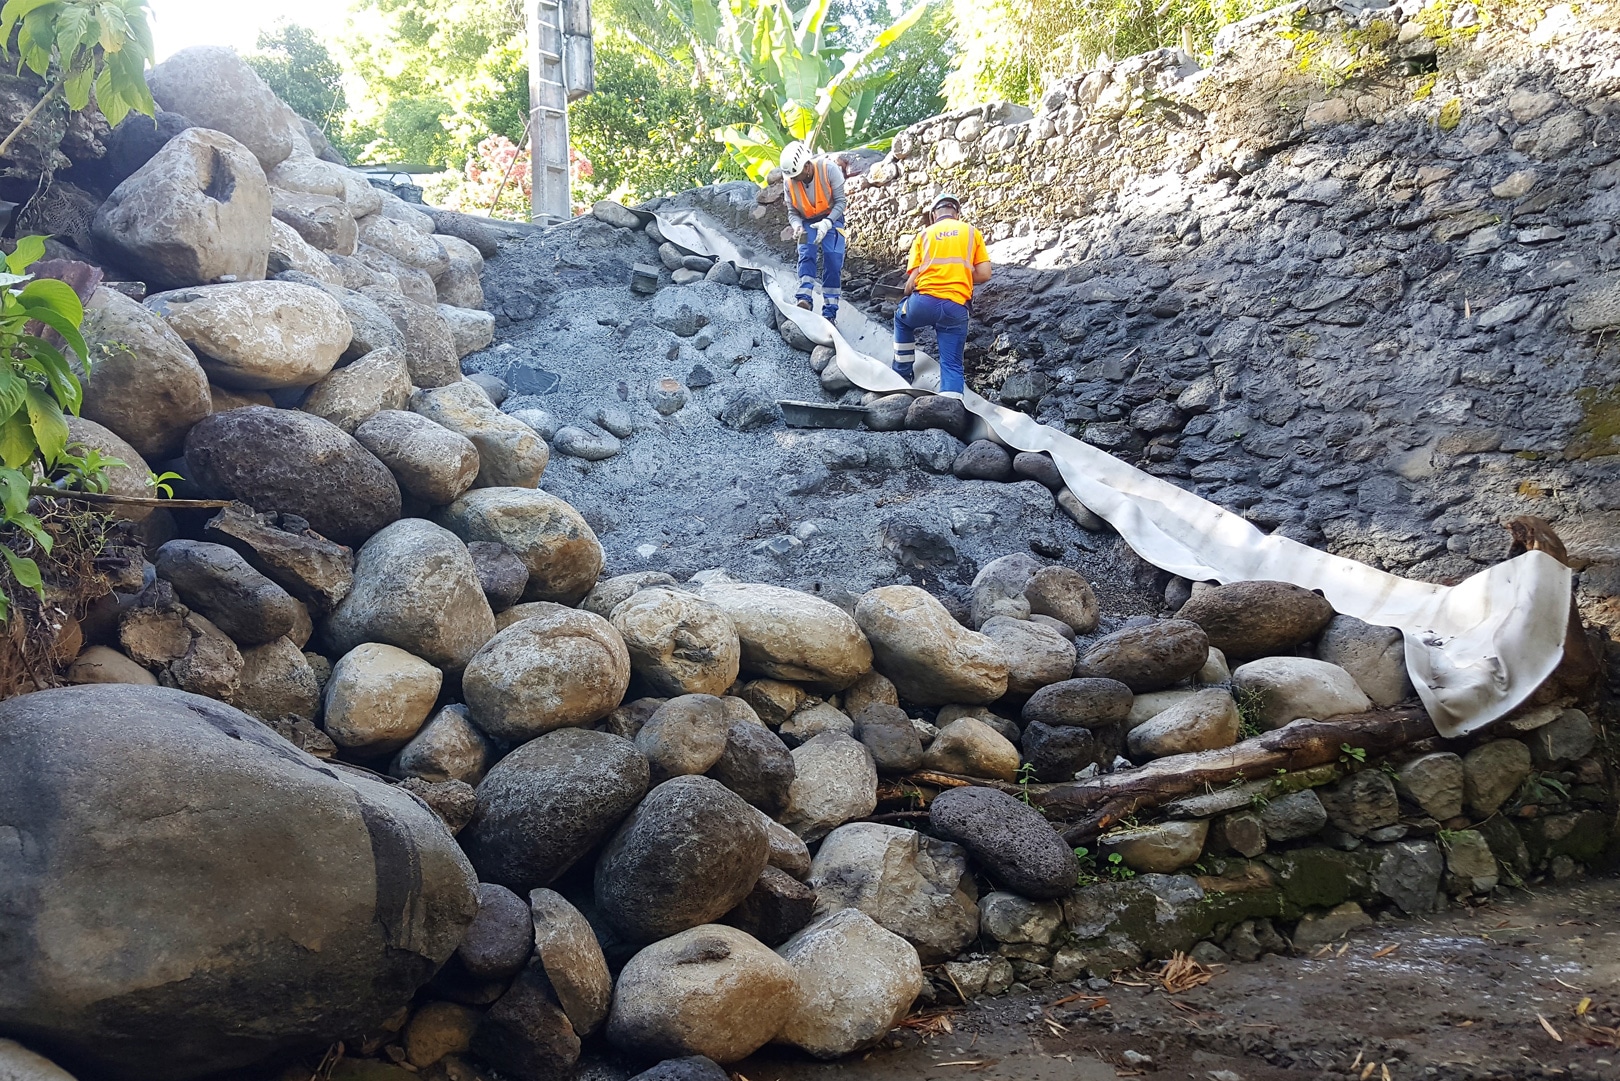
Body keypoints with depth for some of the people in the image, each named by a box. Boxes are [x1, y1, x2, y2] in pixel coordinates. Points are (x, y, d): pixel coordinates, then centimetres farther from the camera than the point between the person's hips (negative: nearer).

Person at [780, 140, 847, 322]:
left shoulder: (829, 169, -26)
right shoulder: (789, 180, -16)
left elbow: (840, 202, -19)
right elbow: (792, 211, -7)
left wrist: (826, 223, -34)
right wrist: (797, 225, -30)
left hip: (831, 219, -2)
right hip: (807, 222, 2)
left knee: (832, 263, -10)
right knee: (806, 255, -21)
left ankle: (830, 311, -8)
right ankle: (805, 299, -30)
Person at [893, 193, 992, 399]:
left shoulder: (924, 234, 14)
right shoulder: (972, 232, 14)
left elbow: (912, 280, 6)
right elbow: (984, 274, 7)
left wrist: (907, 294, 27)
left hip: (924, 301, 0)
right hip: (956, 308, 0)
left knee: (902, 318, 34)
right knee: (952, 365, 7)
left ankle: (902, 373, 34)